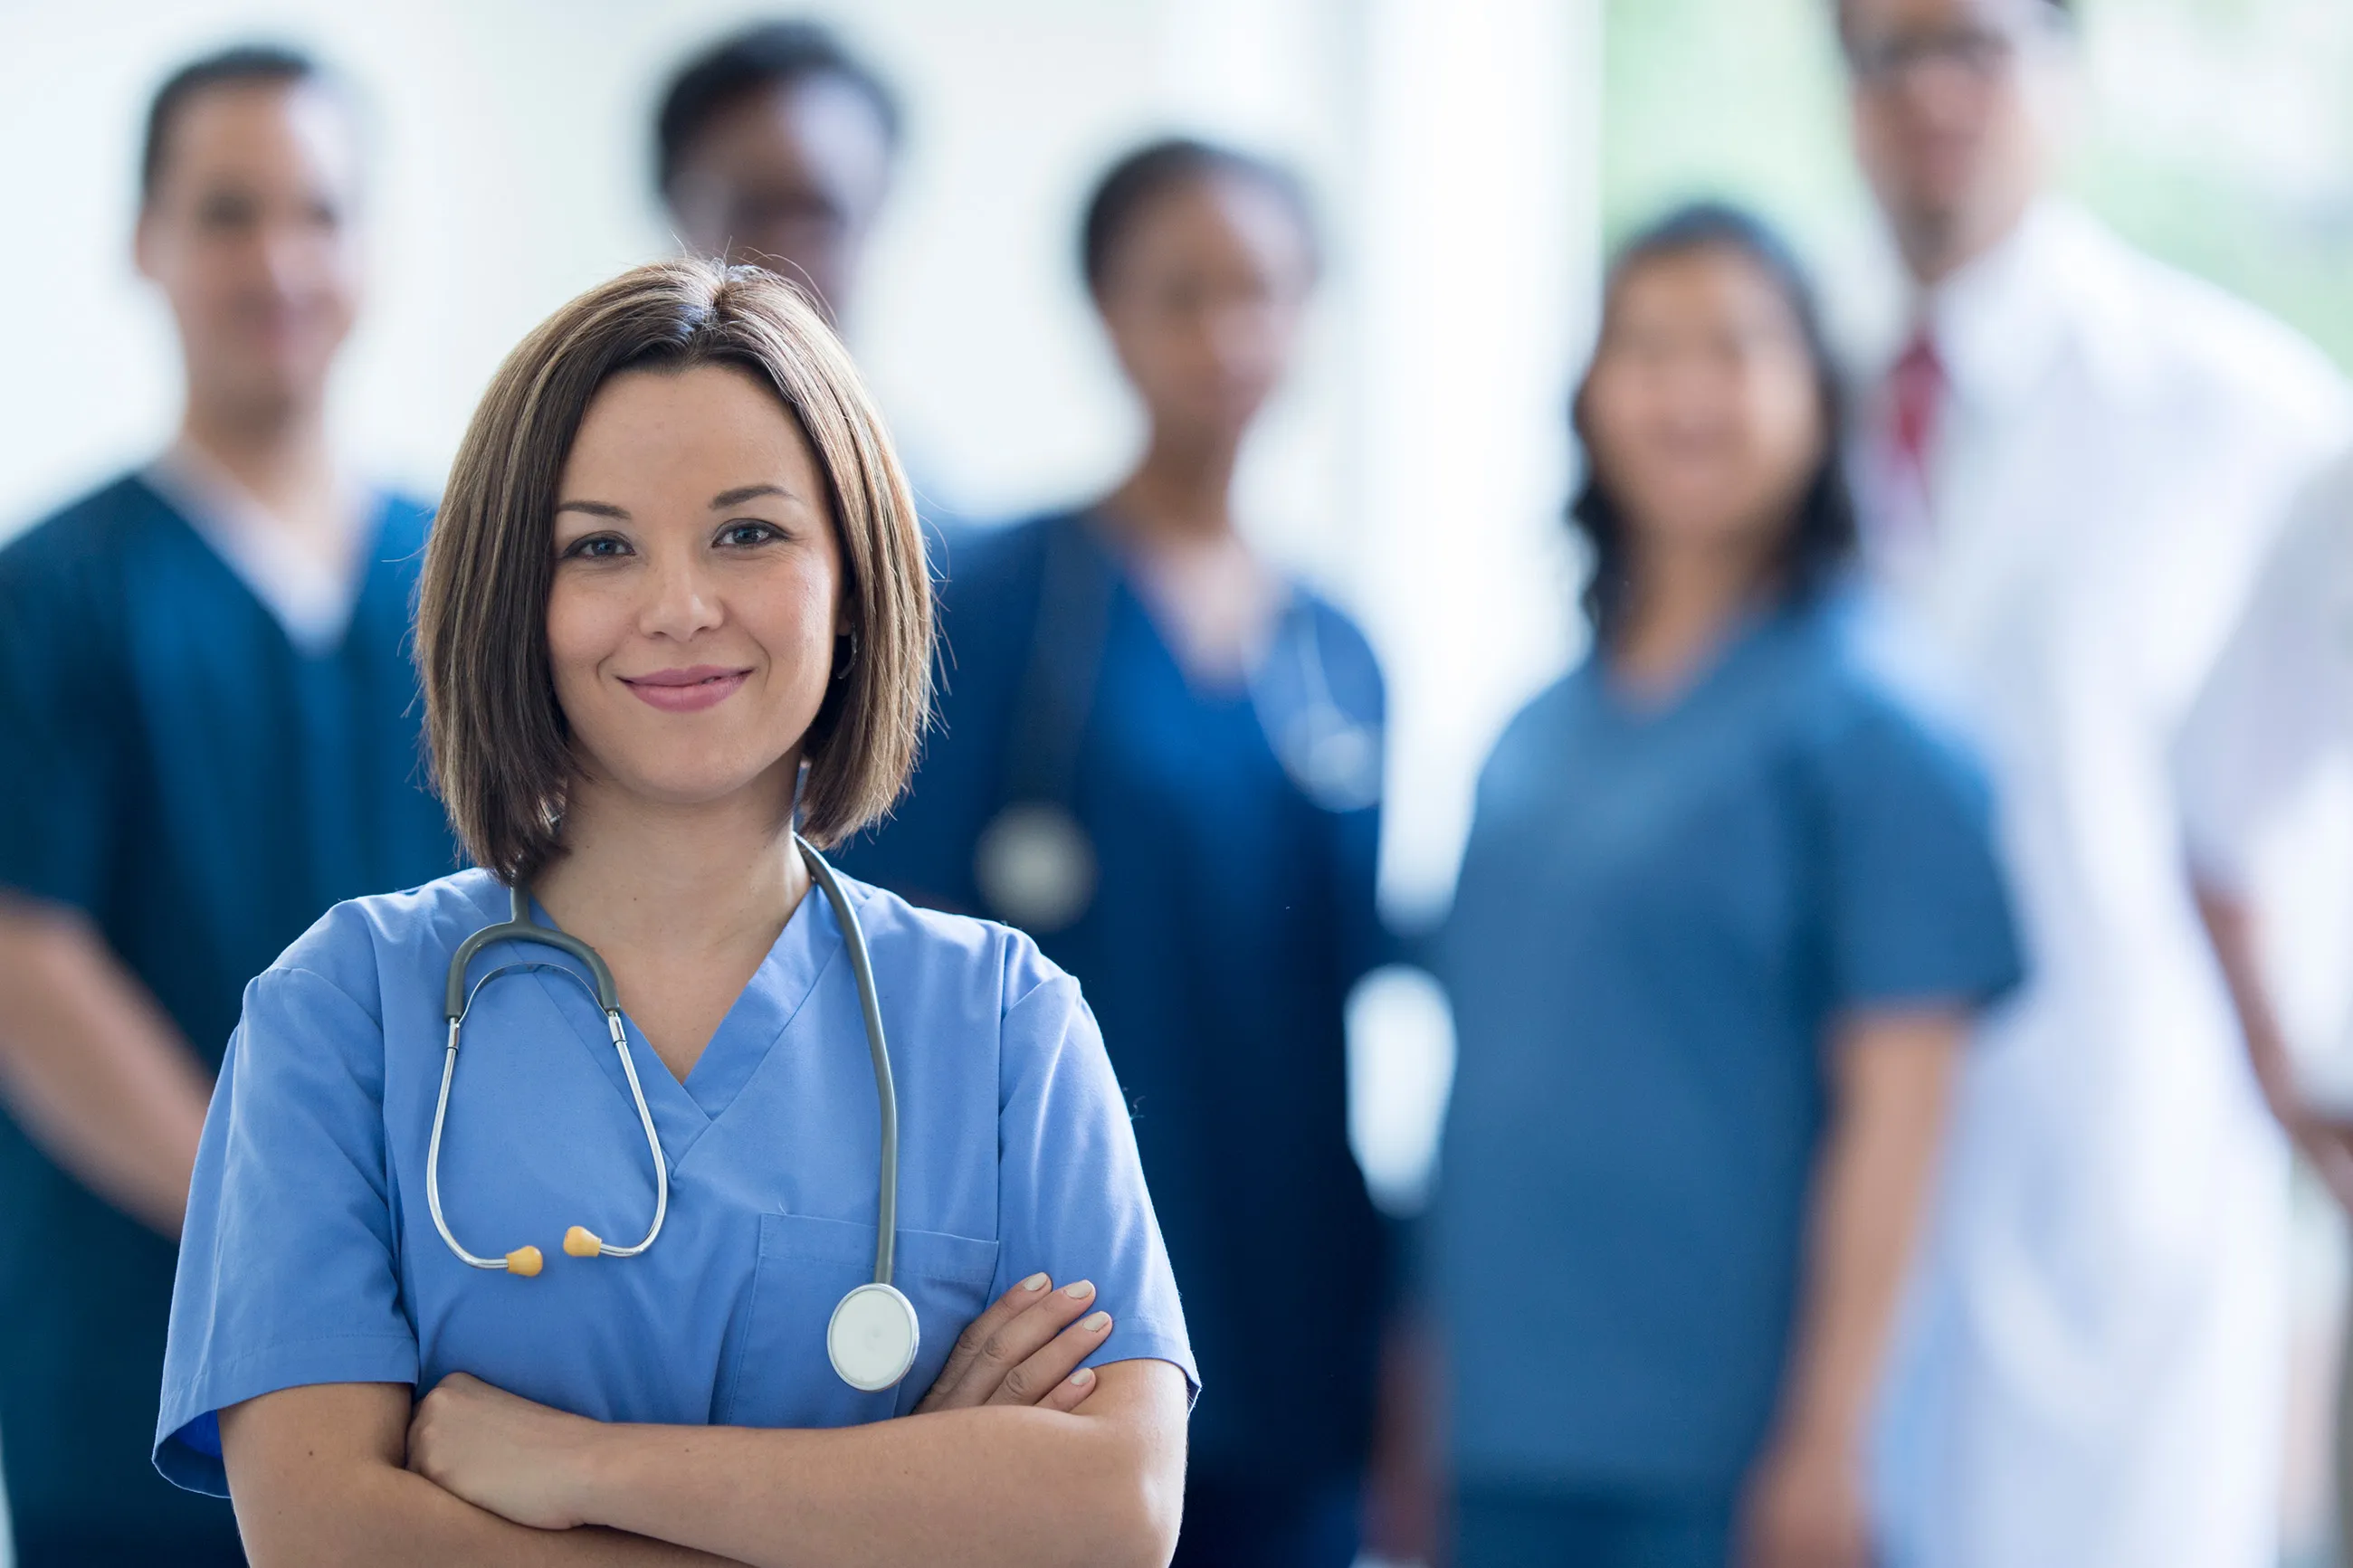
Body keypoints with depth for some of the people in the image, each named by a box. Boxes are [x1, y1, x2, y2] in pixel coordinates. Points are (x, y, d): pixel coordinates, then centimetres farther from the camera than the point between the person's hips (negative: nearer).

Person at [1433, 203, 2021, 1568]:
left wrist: (1827, 1441, -15)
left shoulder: (1864, 721, -7)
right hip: (1511, 1446, 6)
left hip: (1724, 1456, -6)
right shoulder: (1539, 738, 13)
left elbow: (1897, 1106, -11)